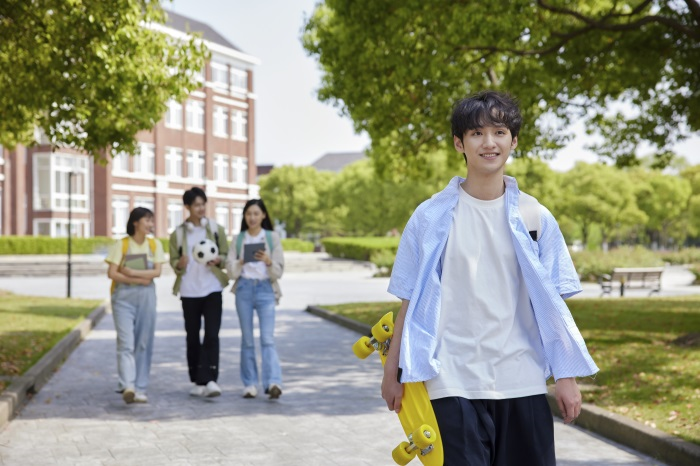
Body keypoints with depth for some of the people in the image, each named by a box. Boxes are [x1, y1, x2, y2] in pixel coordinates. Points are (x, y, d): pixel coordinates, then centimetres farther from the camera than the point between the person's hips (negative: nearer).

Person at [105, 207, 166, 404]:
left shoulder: (155, 244, 7)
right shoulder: (121, 244, -3)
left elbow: (157, 271, -2)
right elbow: (112, 273, -8)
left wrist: (132, 272, -12)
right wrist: (139, 279, -12)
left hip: (146, 297, 3)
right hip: (123, 297, -3)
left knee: (144, 344, 3)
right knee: (126, 342, -13)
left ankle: (140, 389, 8)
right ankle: (127, 386, -23)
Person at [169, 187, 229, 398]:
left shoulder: (216, 229, 7)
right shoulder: (178, 233, 6)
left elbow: (226, 255, 9)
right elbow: (173, 261, 7)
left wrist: (218, 260, -14)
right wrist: (180, 264, -17)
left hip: (212, 289, -1)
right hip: (189, 291, 1)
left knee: (212, 335, -11)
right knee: (192, 337, 6)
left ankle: (209, 380, -14)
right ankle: (197, 381, 15)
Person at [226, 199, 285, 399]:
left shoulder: (272, 238, 5)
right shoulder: (238, 239, 9)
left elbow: (278, 272, 3)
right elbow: (231, 271, 5)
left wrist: (268, 261, -17)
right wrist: (240, 262, -16)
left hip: (265, 289, -2)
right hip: (244, 289, 2)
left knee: (268, 338, -13)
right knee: (247, 339, 4)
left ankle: (273, 383, -22)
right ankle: (249, 384, 9)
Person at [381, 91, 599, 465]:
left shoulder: (536, 218, 4)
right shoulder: (432, 217, 0)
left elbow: (553, 304, 5)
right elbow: (410, 301, 4)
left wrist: (567, 376, 2)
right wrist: (392, 371, 3)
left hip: (522, 383, 2)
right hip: (454, 383, -2)